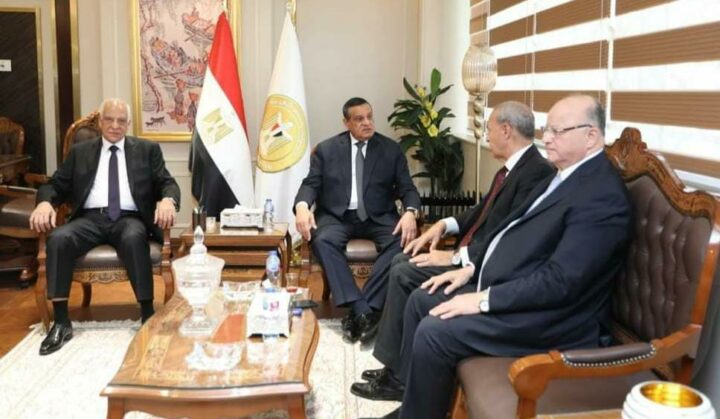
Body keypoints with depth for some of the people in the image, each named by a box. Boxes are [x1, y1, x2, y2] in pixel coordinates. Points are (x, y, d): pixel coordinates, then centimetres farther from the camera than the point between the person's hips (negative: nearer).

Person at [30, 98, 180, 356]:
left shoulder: (147, 150, 15)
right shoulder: (80, 151, 19)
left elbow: (167, 183, 6)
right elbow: (56, 185, 14)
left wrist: (167, 199, -20)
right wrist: (45, 202, -10)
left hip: (129, 219, -2)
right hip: (91, 219, 2)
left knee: (134, 238, -37)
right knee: (58, 238, -29)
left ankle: (148, 315, -29)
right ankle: (61, 322, -22)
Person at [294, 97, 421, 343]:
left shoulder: (391, 150, 8)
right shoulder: (326, 149, 8)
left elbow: (406, 188, 3)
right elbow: (311, 184, 3)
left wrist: (410, 212, -20)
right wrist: (302, 205, -22)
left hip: (378, 218, 0)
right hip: (337, 216, 0)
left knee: (401, 241, -31)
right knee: (322, 240, -33)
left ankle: (363, 308, -30)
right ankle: (360, 309, -36)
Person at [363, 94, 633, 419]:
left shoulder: (601, 195, -21)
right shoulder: (565, 175, 12)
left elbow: (561, 281, -26)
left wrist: (483, 300, -23)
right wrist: (473, 268, 8)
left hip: (550, 315, -10)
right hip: (507, 288, 10)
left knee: (434, 331, -21)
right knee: (421, 300, 8)